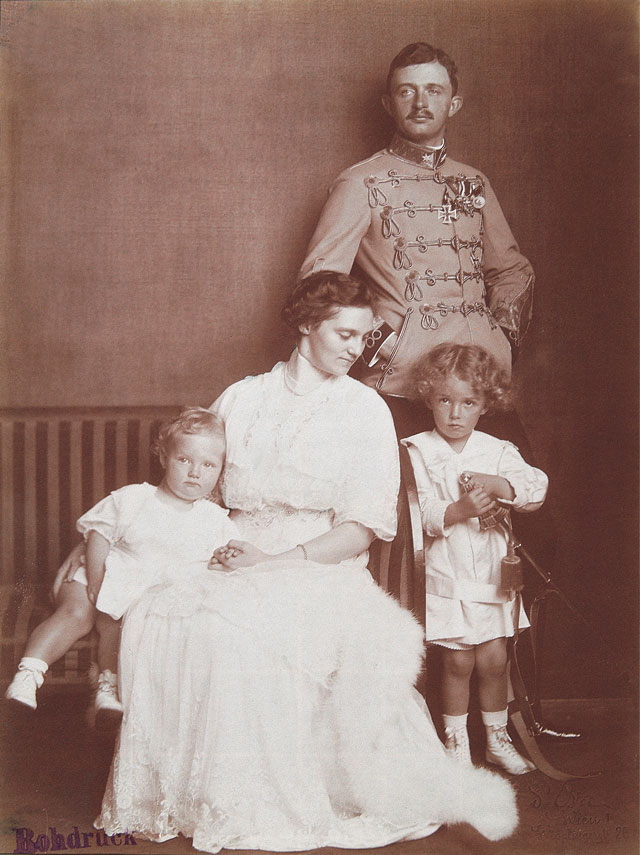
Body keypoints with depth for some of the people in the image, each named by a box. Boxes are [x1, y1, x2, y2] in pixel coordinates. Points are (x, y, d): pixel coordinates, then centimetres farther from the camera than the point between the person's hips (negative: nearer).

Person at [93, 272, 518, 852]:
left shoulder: (365, 410, 5)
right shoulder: (242, 399, 14)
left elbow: (363, 528, -2)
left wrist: (277, 561, -14)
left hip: (322, 571, -3)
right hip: (238, 564, 3)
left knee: (237, 625, -35)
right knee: (154, 615, -27)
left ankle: (252, 808, -22)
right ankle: (175, 792, -14)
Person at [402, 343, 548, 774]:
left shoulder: (497, 451, 4)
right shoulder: (417, 452, -5)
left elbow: (537, 486, -9)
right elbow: (414, 513, -14)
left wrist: (497, 485, -25)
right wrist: (458, 510, -29)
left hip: (490, 572, 3)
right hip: (445, 573, -2)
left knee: (494, 658, 7)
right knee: (459, 660, 2)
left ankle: (498, 738, 27)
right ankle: (456, 743, 21)